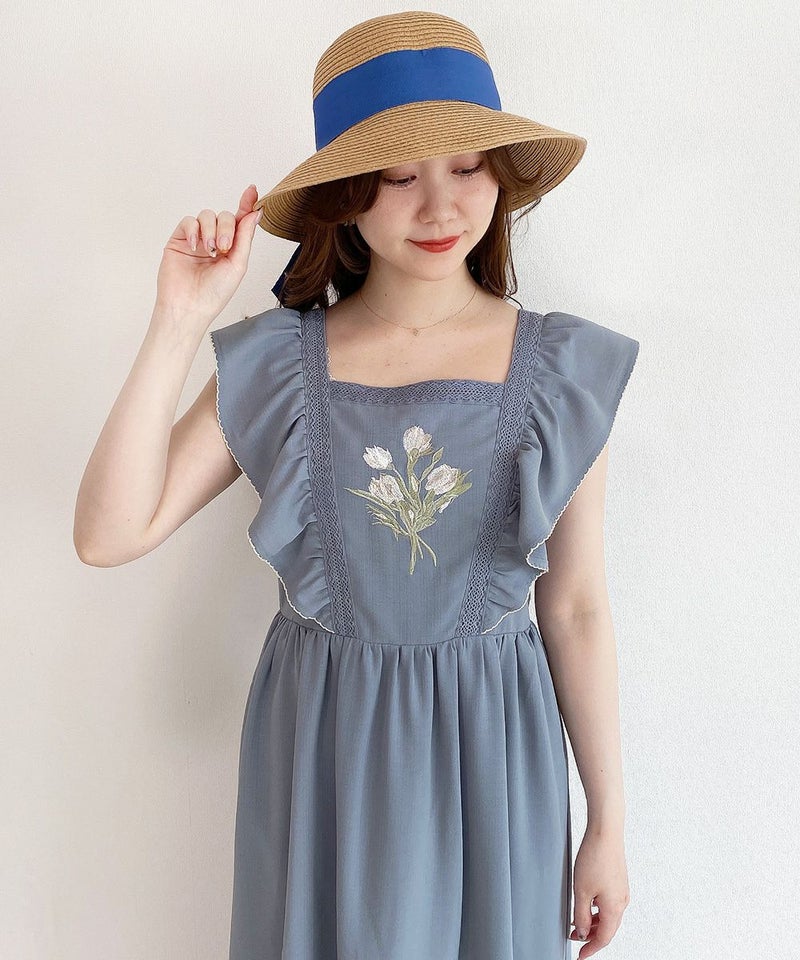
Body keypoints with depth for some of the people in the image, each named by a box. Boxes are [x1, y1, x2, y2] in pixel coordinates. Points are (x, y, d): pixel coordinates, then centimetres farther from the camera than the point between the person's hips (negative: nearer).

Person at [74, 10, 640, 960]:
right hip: (318, 746, 0)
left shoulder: (564, 372, -7)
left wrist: (607, 822, 2)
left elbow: (576, 608, -2)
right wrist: (178, 325, -19)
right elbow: (109, 534, -14)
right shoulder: (273, 364, -7)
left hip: (491, 745, 0)